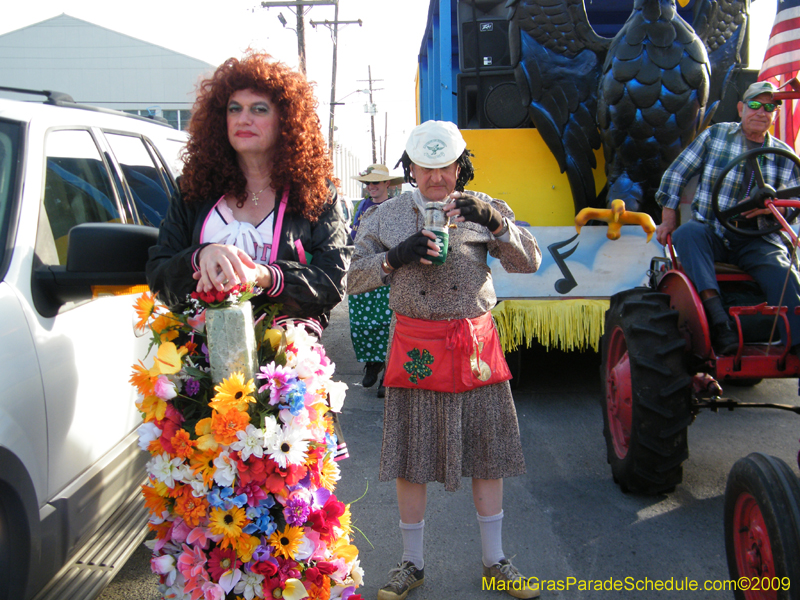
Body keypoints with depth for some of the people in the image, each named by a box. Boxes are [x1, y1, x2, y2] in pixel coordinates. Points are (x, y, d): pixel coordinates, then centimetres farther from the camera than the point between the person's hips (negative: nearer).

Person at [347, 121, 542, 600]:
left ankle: (495, 561, 25)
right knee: (411, 459, 5)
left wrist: (496, 223, -16)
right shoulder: (388, 215, 6)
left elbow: (530, 262, -1)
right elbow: (353, 278, 3)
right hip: (415, 346, 0)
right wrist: (395, 257, -14)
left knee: (488, 452, 7)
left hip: (475, 344, 1)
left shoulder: (482, 208, 6)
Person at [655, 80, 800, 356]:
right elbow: (676, 174, 9)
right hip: (710, 233, -1)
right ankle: (717, 316, -46)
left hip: (757, 240, 1)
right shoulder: (715, 135, 10)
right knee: (687, 233, -36)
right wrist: (669, 220, 0)